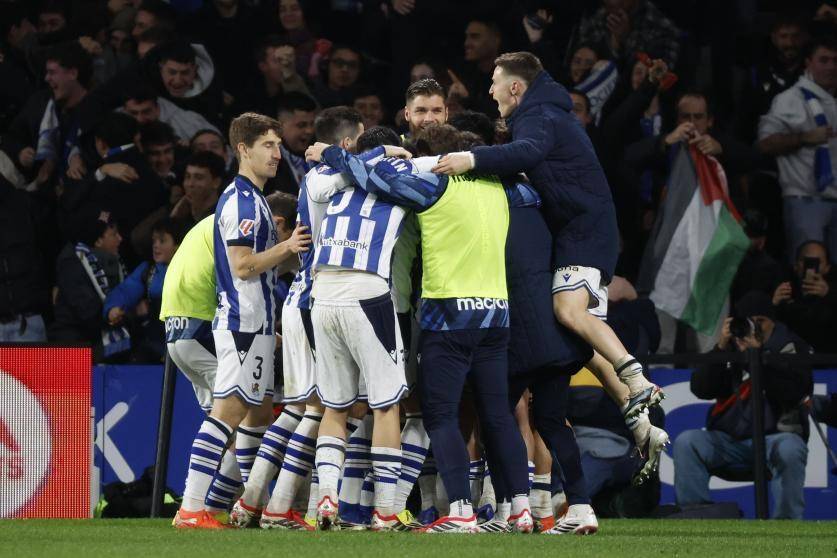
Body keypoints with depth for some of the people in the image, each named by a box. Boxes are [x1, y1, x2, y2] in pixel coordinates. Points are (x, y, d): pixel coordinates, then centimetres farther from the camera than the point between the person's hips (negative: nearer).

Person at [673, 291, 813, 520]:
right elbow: (701, 389, 3)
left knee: (789, 450, -37)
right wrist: (721, 349, -8)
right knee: (686, 443, -21)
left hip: (775, 436, -3)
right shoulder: (730, 347, 12)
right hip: (729, 439, 3)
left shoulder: (792, 347, 4)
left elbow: (794, 393, -13)